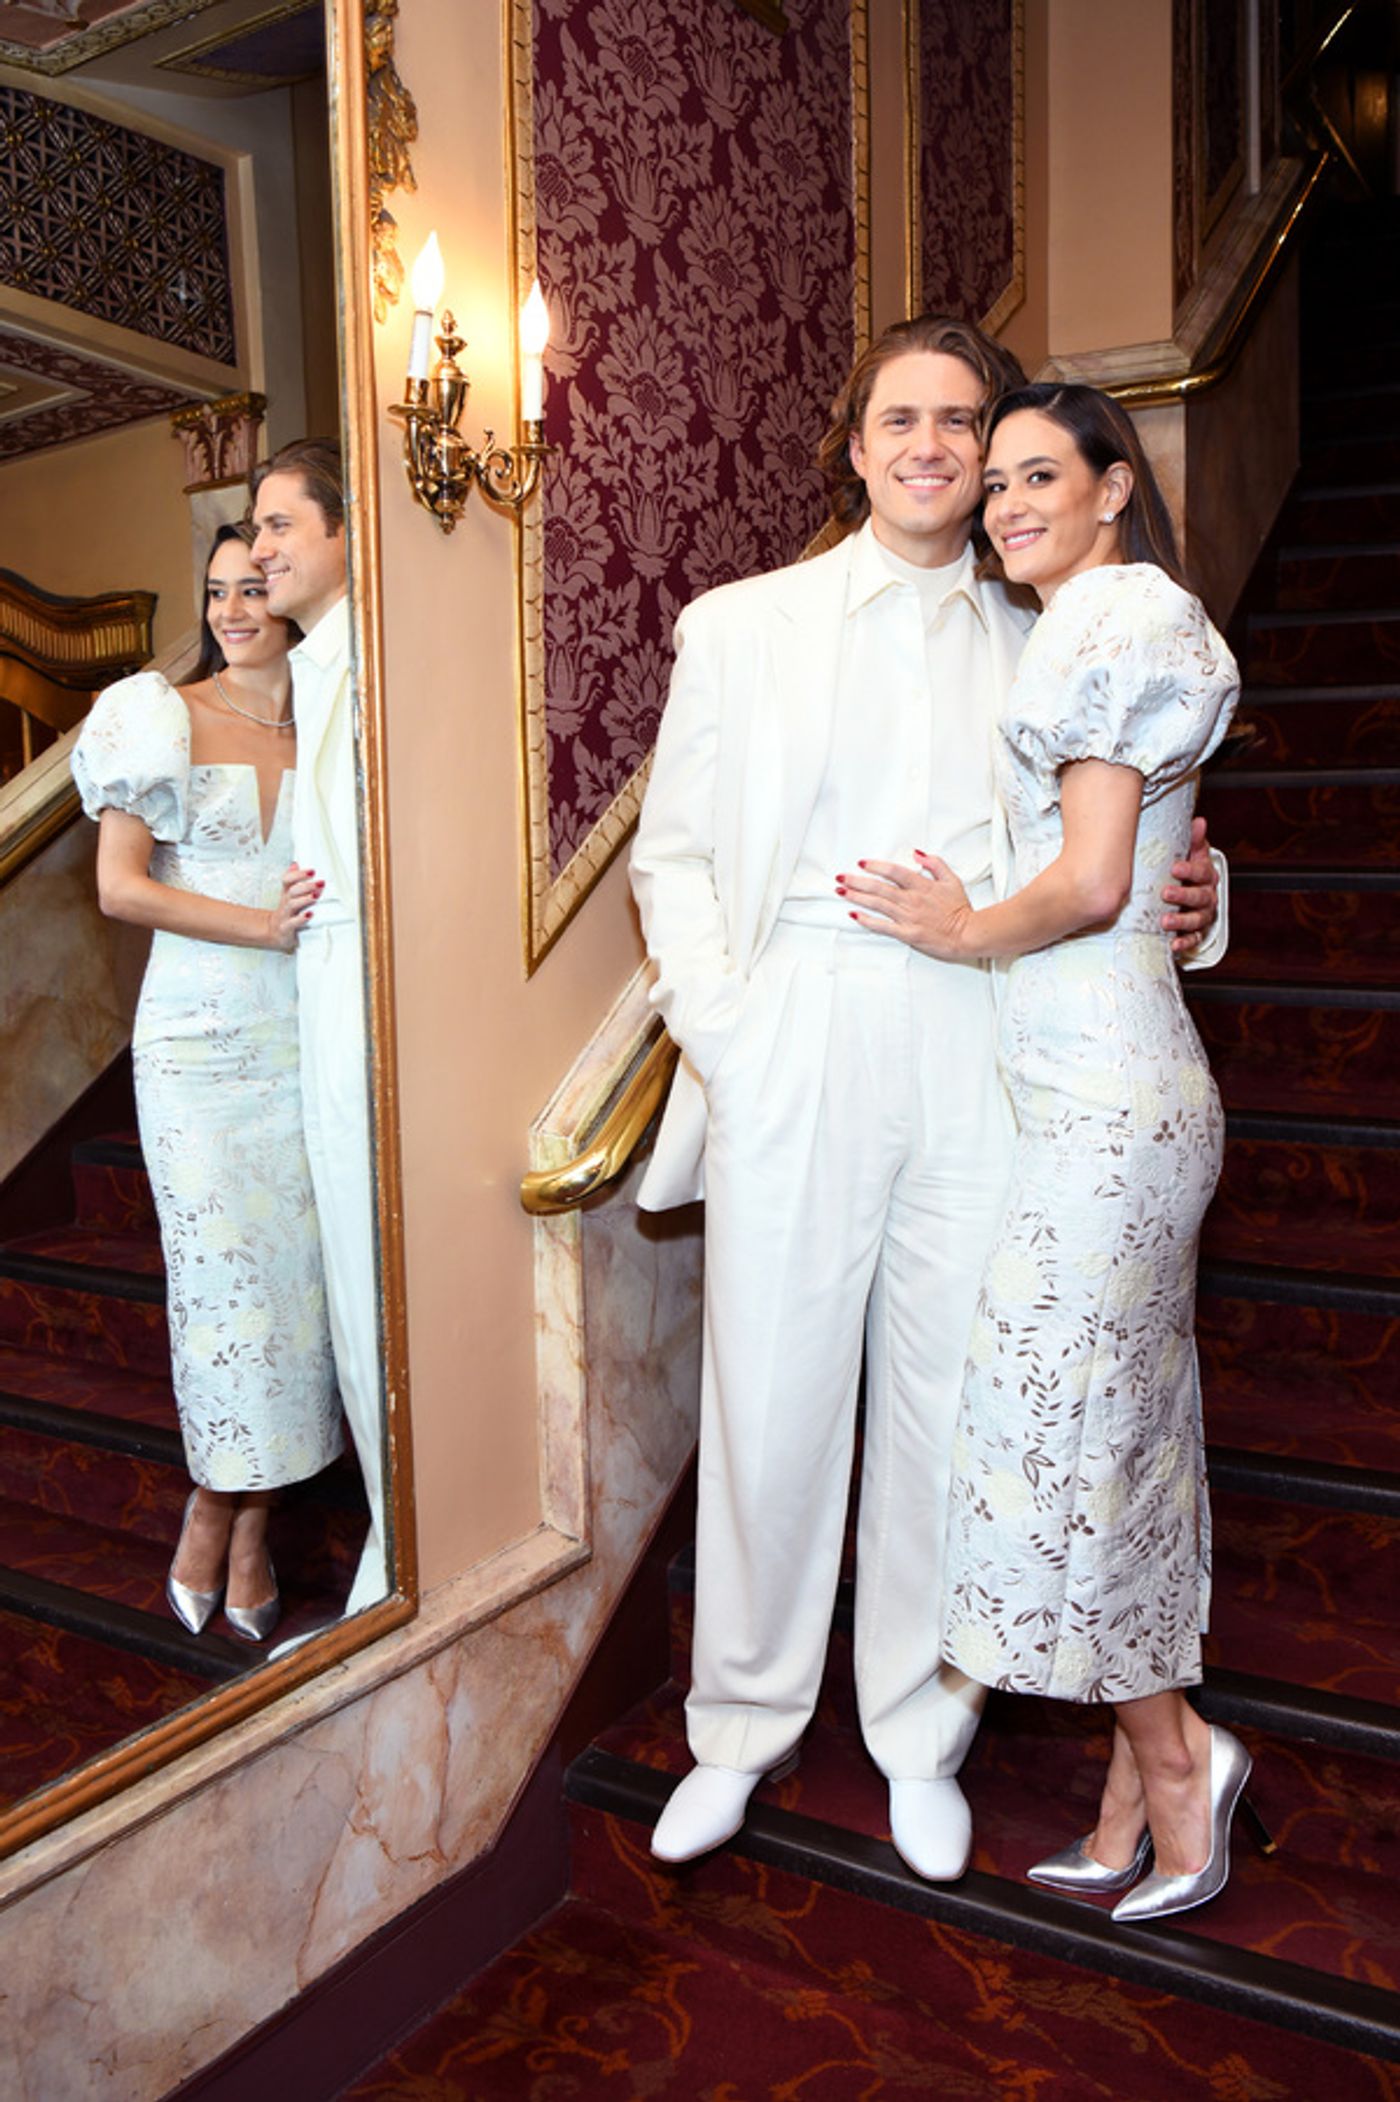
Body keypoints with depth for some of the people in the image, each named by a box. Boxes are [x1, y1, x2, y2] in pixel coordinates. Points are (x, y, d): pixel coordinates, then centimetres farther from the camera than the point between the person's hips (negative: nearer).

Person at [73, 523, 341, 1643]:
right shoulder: (164, 716, 0)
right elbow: (122, 886, -7)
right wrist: (264, 925, -15)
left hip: (306, 1035, 3)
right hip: (201, 1037, -3)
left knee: (295, 1264, 4)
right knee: (225, 1267, -3)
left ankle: (251, 1522, 18)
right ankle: (217, 1505, 19)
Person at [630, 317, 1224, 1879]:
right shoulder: (742, 624, 10)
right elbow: (671, 854, 7)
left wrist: (1181, 893, 0)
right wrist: (717, 1024, -7)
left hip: (976, 1059, 2)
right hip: (791, 1059, -1)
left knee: (945, 1400, 7)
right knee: (771, 1396, 5)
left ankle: (921, 1733, 29)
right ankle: (742, 1726, 28)